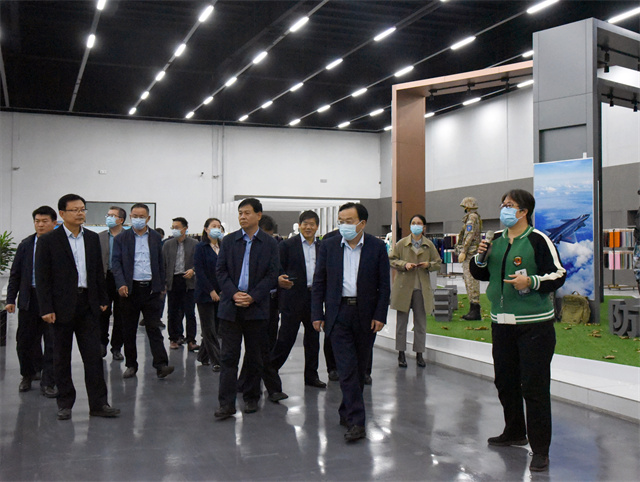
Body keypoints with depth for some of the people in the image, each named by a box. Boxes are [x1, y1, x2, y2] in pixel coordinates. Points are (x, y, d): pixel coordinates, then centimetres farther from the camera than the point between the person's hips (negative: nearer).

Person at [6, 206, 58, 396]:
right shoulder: (26, 244, 6)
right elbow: (15, 273, 9)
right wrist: (10, 299, 4)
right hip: (29, 298, 4)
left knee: (52, 343, 2)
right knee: (24, 341, 12)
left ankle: (47, 383, 13)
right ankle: (28, 375, 34)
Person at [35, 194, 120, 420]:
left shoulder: (93, 238, 9)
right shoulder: (48, 240, -4)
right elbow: (42, 277, -6)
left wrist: (102, 300, 11)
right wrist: (46, 308, -11)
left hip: (88, 305, 3)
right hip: (62, 306, -3)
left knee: (94, 356, 1)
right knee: (61, 358, 8)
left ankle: (98, 404, 7)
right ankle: (65, 403, 20)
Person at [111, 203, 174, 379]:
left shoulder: (155, 237, 10)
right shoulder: (121, 238, 5)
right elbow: (116, 262, -1)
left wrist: (161, 286, 9)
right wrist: (121, 284, -15)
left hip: (151, 289, 0)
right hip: (130, 289, 0)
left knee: (154, 327, -4)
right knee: (129, 330, 7)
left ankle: (161, 365, -8)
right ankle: (131, 365, 17)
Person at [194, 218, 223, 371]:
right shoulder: (200, 247, -4)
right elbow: (199, 271, -9)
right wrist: (211, 291, -14)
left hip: (221, 294, 5)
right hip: (205, 294, -5)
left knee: (216, 326, 7)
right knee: (209, 328, -1)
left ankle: (203, 356, 21)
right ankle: (216, 361, 2)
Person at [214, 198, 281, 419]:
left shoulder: (269, 243, 3)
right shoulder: (228, 241, 7)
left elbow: (272, 275, -2)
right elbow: (220, 270, 4)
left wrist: (252, 297, -12)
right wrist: (234, 294, -10)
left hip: (256, 307, -1)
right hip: (230, 306, 1)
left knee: (254, 357, 8)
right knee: (228, 356, -1)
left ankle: (251, 398, 21)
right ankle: (226, 404, 1)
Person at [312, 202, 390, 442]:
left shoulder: (377, 247, 0)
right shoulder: (329, 246, 3)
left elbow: (384, 285, 2)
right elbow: (319, 282, 5)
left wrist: (380, 315, -5)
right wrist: (317, 314, 0)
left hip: (366, 315, 1)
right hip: (339, 313, -1)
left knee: (359, 368, 10)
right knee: (347, 368, -7)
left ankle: (347, 411, 28)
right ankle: (356, 422, -7)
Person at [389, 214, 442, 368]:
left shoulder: (429, 245, 7)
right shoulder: (401, 243, 3)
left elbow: (438, 263, 12)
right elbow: (391, 260, 4)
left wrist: (428, 265, -9)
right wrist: (404, 264, -12)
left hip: (422, 289, 1)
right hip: (404, 287, -1)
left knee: (421, 323, 6)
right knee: (402, 321, 4)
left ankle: (419, 354, 16)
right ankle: (401, 354, 13)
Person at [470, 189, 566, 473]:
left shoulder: (538, 240, -7)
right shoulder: (496, 240, 11)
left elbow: (558, 275, -8)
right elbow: (481, 274, 19)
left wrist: (531, 282, -23)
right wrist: (480, 257, -1)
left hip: (534, 324, -7)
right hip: (501, 322, 7)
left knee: (534, 386, -6)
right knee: (505, 381, 16)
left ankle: (540, 449, 4)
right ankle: (514, 433, 36)